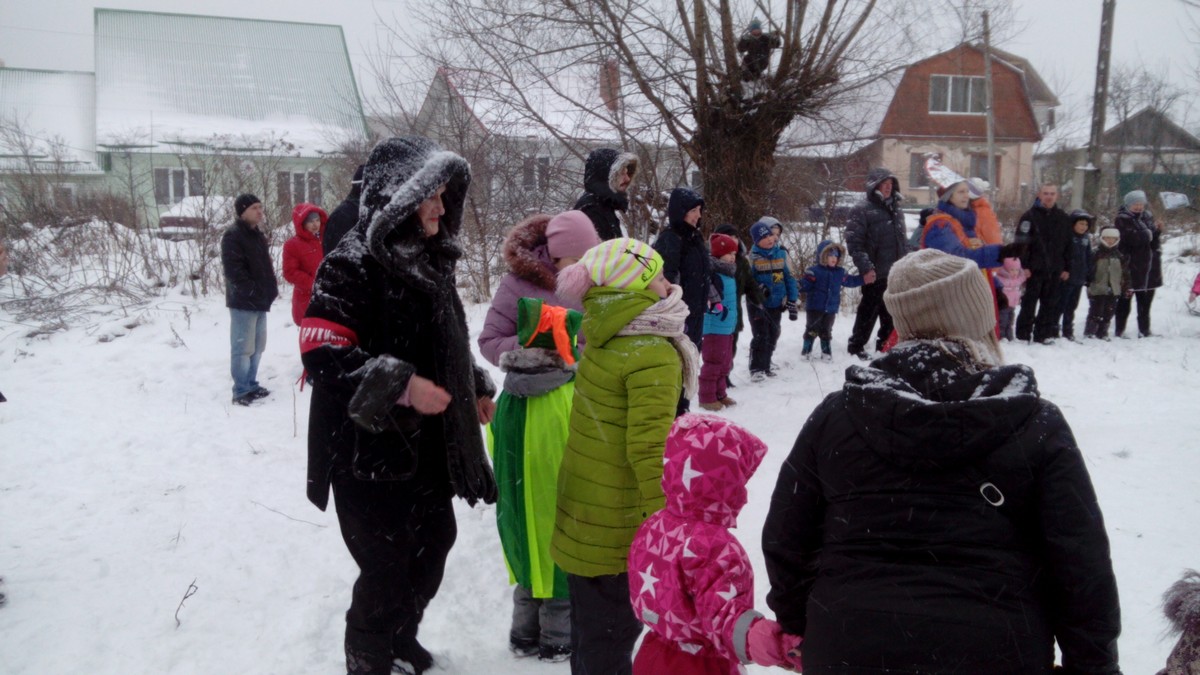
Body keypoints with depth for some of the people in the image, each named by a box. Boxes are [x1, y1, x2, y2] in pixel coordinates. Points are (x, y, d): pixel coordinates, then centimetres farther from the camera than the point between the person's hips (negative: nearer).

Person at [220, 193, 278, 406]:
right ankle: (241, 391, -2)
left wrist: (270, 289, 11)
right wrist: (253, 292, -20)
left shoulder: (257, 234, 17)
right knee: (243, 347, -7)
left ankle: (251, 384, 23)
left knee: (257, 346, 14)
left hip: (260, 300, 9)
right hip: (243, 301, -9)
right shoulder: (233, 235, -12)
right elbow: (234, 270, -19)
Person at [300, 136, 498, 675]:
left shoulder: (431, 259, 9)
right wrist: (401, 386, -30)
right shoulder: (353, 263, -18)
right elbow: (321, 352, -26)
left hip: (429, 444, 9)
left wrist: (476, 387, 13)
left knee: (434, 541, 21)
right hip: (371, 452, -9)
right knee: (387, 568, 2)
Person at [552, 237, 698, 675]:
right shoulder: (654, 357, -23)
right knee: (612, 631, 6)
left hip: (584, 506, 8)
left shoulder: (604, 341, 4)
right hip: (619, 524, -8)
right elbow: (648, 449, -26)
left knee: (591, 622, 22)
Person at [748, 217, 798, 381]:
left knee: (773, 336, 14)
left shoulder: (782, 253, 0)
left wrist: (792, 302, 2)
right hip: (758, 304, -4)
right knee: (761, 336, -9)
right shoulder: (753, 256, -9)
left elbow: (790, 278, 5)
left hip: (777, 303, 4)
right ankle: (757, 368, -1)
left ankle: (766, 364, 28)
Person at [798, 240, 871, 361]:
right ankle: (806, 349, 14)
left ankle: (826, 351, 23)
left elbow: (849, 281, 20)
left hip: (831, 309, 5)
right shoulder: (814, 271, -14)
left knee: (826, 331, 15)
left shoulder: (840, 272, 5)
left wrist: (863, 279, 19)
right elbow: (805, 285, -19)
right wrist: (798, 286, -40)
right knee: (812, 330, 4)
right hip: (815, 307, -4)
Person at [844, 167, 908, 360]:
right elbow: (854, 242, -16)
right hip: (875, 274, -7)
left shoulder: (896, 210, 15)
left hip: (896, 274, 7)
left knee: (892, 313, 15)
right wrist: (865, 266, -22)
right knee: (868, 312, 2)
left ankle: (885, 345, 28)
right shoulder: (862, 210, -10)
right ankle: (856, 347, 15)